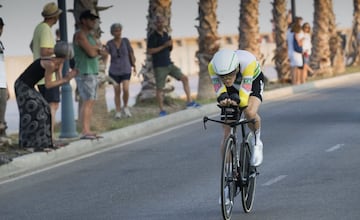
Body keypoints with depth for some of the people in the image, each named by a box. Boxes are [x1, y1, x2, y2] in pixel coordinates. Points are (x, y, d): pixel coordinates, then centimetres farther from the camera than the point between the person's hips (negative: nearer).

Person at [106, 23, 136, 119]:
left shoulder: (125, 41, -4)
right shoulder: (109, 43, -5)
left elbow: (131, 53, 4)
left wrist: (134, 65, 7)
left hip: (126, 70, 0)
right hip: (114, 71, 0)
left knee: (126, 89, -14)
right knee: (117, 92, 2)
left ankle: (125, 107, 10)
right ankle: (118, 112, 13)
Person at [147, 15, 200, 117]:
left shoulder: (166, 34, 11)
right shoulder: (152, 37, -9)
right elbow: (150, 51, -17)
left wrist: (170, 45, -5)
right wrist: (164, 46, -20)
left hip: (169, 64, 6)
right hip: (159, 66, -6)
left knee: (184, 78, 0)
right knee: (159, 88, -2)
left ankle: (189, 101, 3)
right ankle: (162, 110, 5)